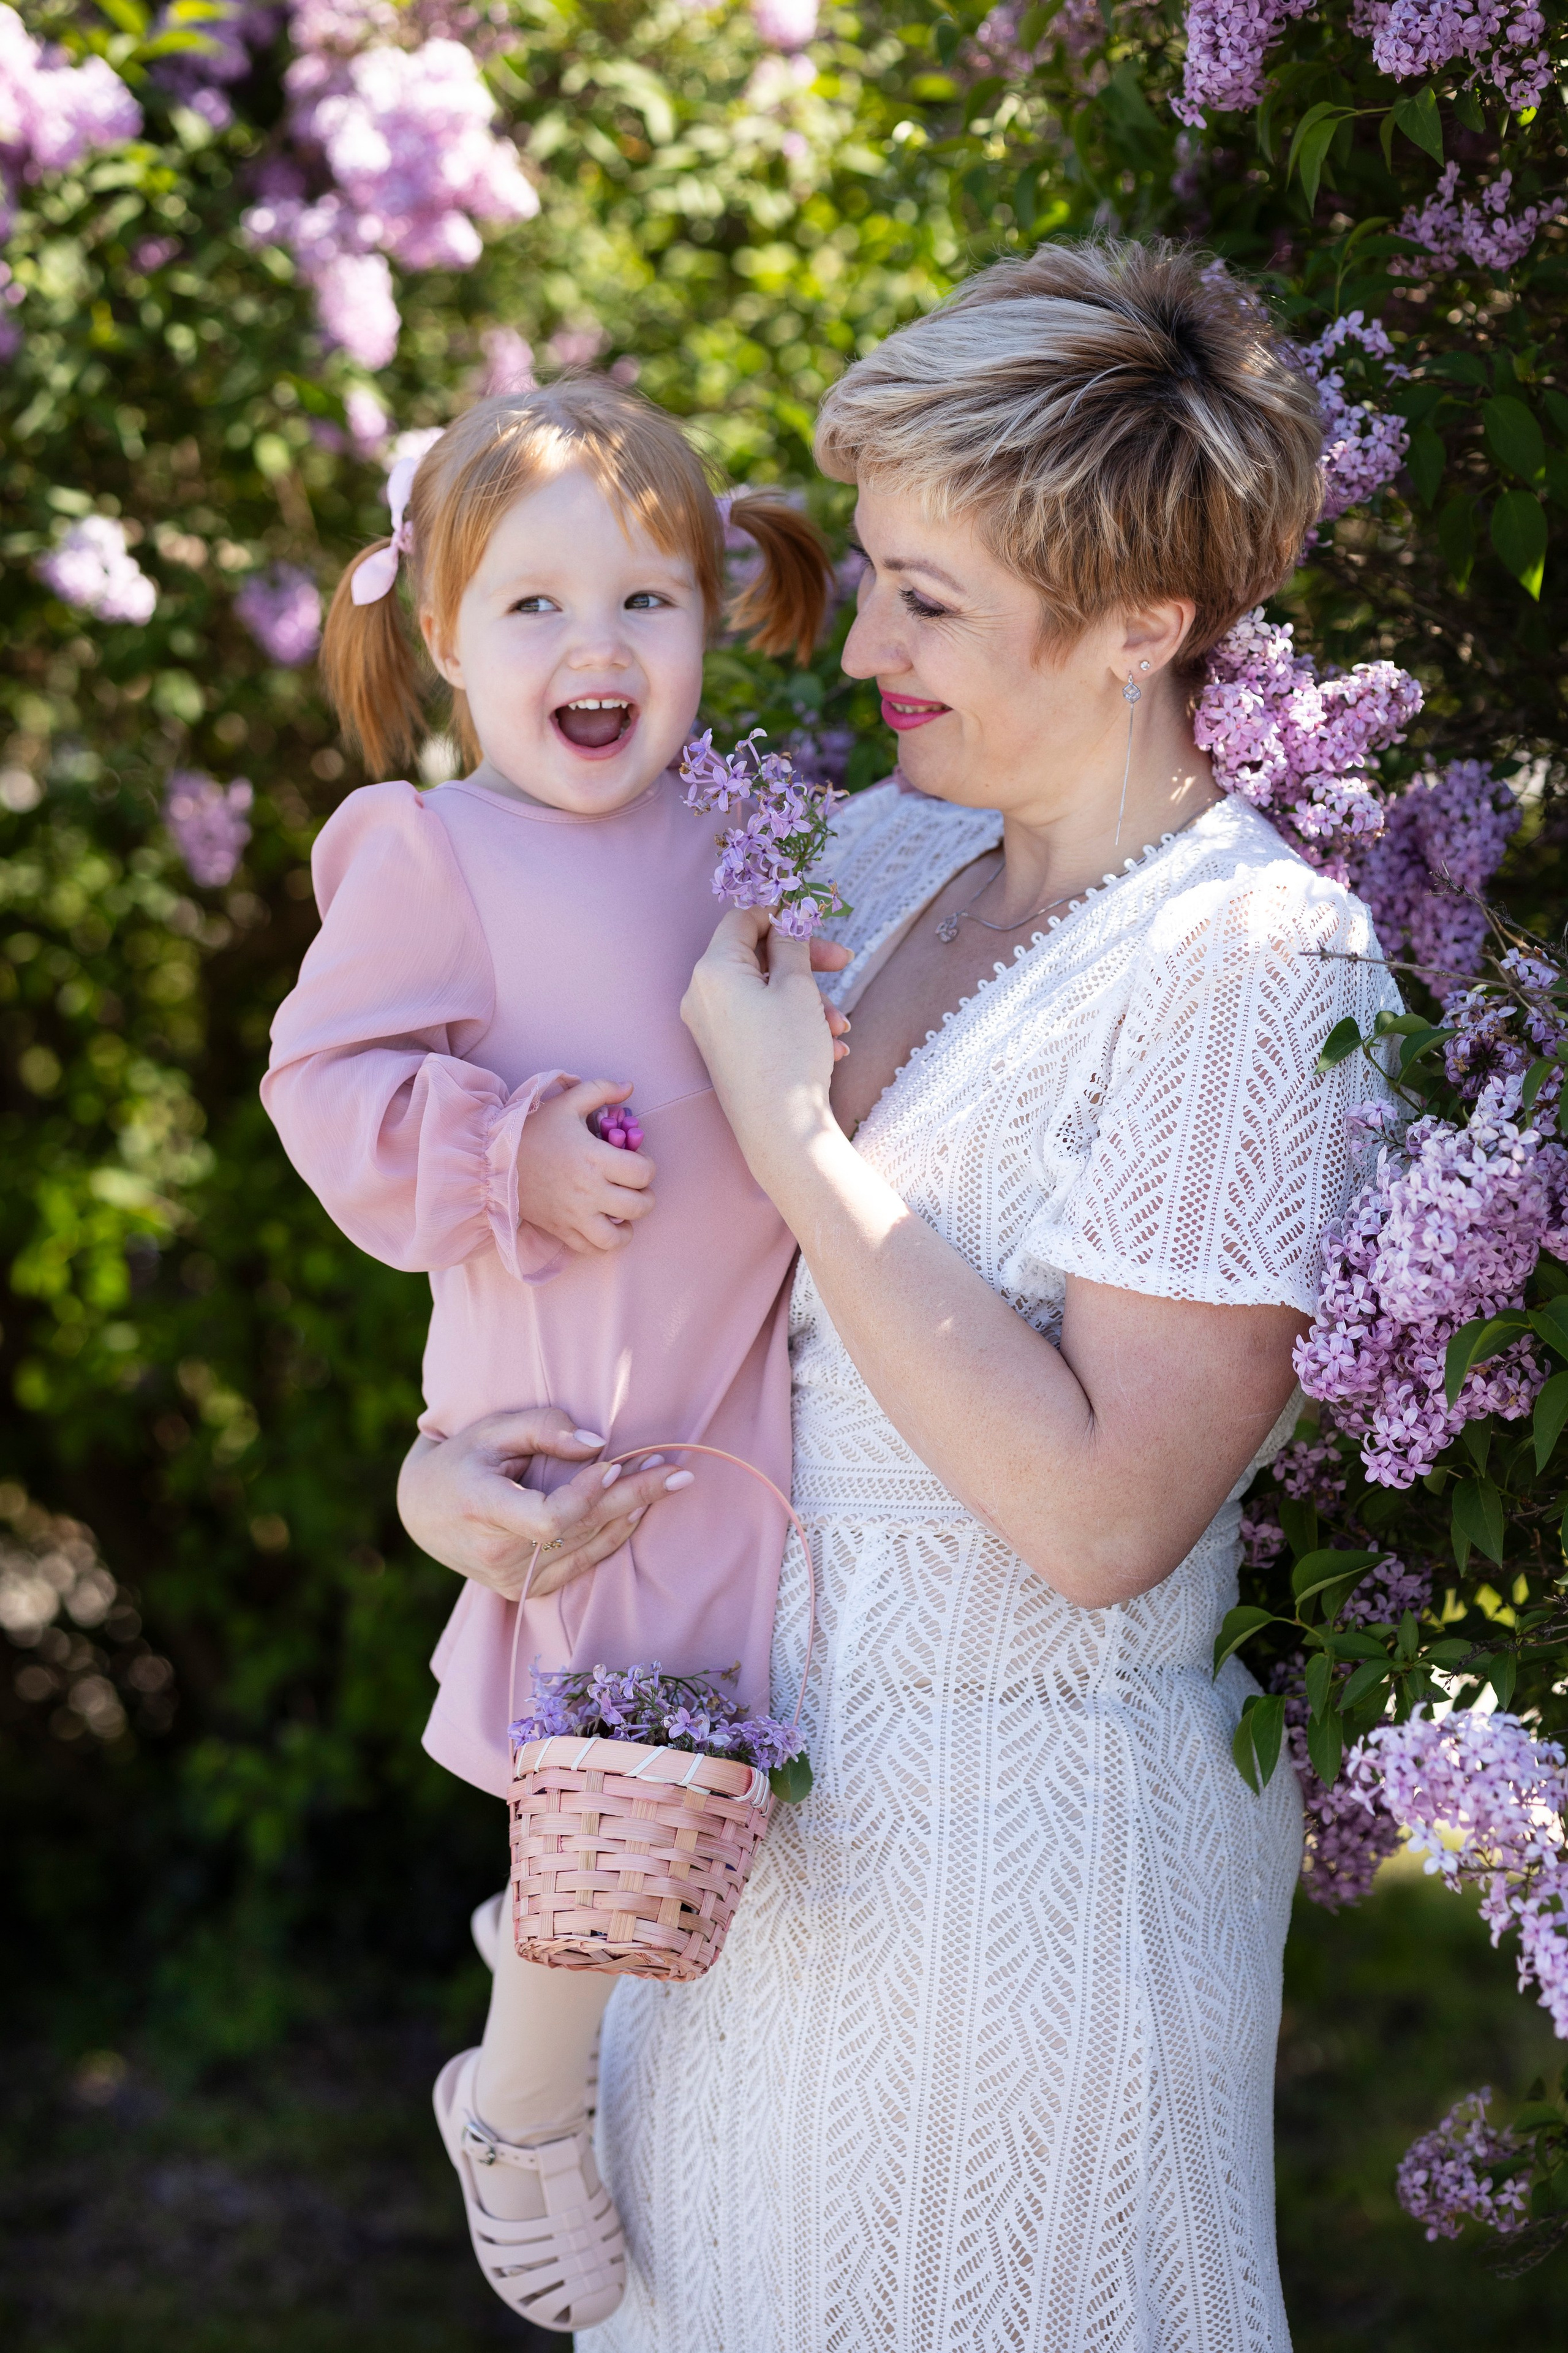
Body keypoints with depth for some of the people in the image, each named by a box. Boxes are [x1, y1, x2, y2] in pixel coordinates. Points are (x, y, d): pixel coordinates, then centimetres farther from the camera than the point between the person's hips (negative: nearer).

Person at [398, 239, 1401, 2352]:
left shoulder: (1252, 967, -20)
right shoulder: (886, 856, 2)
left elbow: (1104, 1510, -26)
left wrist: (795, 1132, -21)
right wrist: (452, 1444, -6)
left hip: (1030, 1842, -7)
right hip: (772, 1792, 7)